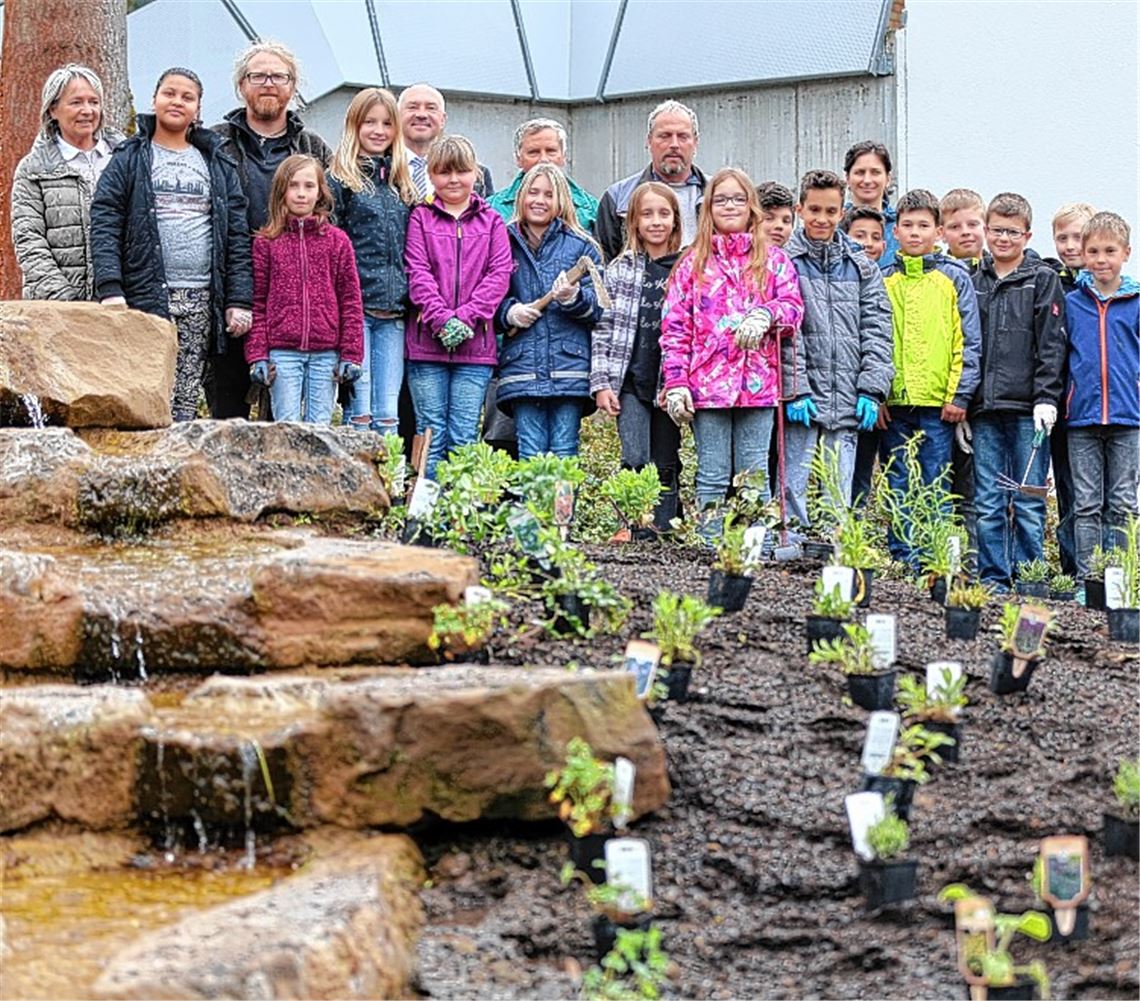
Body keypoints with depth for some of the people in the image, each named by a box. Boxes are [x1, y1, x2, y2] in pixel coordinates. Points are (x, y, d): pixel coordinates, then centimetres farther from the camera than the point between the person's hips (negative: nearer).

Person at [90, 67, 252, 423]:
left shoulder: (218, 166, 17)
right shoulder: (129, 159, 8)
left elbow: (237, 236, 12)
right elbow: (105, 226, -1)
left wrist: (239, 300, 2)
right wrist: (110, 289, -15)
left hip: (201, 302, 3)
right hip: (145, 298, -3)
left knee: (185, 403, 2)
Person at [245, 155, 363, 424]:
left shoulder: (338, 241, 7)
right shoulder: (265, 242, 5)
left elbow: (351, 301, 6)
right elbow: (257, 304, 5)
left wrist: (351, 354, 1)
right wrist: (257, 355, -2)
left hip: (326, 353, 1)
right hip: (282, 351, -1)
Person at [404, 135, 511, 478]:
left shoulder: (491, 222, 10)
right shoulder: (421, 218, 7)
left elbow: (500, 274, 1)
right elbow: (418, 272, -2)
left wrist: (466, 317, -11)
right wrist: (440, 318, -15)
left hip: (475, 344, 1)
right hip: (426, 342, -1)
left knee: (465, 437, 0)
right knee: (431, 434, 1)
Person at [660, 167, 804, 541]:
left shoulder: (773, 260, 12)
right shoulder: (693, 263, 10)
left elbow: (794, 307, 2)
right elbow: (674, 327, 4)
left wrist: (765, 315, -20)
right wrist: (676, 382, -6)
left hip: (758, 382, 0)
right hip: (707, 383, 0)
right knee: (712, 479, 3)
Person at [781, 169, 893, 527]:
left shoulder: (862, 267, 13)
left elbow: (878, 331, 9)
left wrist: (871, 390, -1)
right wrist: (796, 390, -13)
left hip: (848, 403, 3)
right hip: (802, 401, -3)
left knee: (840, 494, 5)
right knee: (794, 488, -4)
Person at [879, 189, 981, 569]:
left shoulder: (955, 278, 5)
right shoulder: (884, 281, 11)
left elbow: (969, 342, 2)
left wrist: (960, 394, -6)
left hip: (938, 402, -2)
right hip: (893, 404, 2)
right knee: (898, 491, 5)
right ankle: (902, 562, 10)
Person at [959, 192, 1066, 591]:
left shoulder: (1043, 280, 5)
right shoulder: (973, 283, 15)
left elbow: (1052, 344, -2)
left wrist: (1046, 399, -12)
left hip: (1028, 411, -3)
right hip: (984, 412, 3)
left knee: (1028, 505, -2)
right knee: (988, 506, 3)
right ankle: (993, 581, 8)